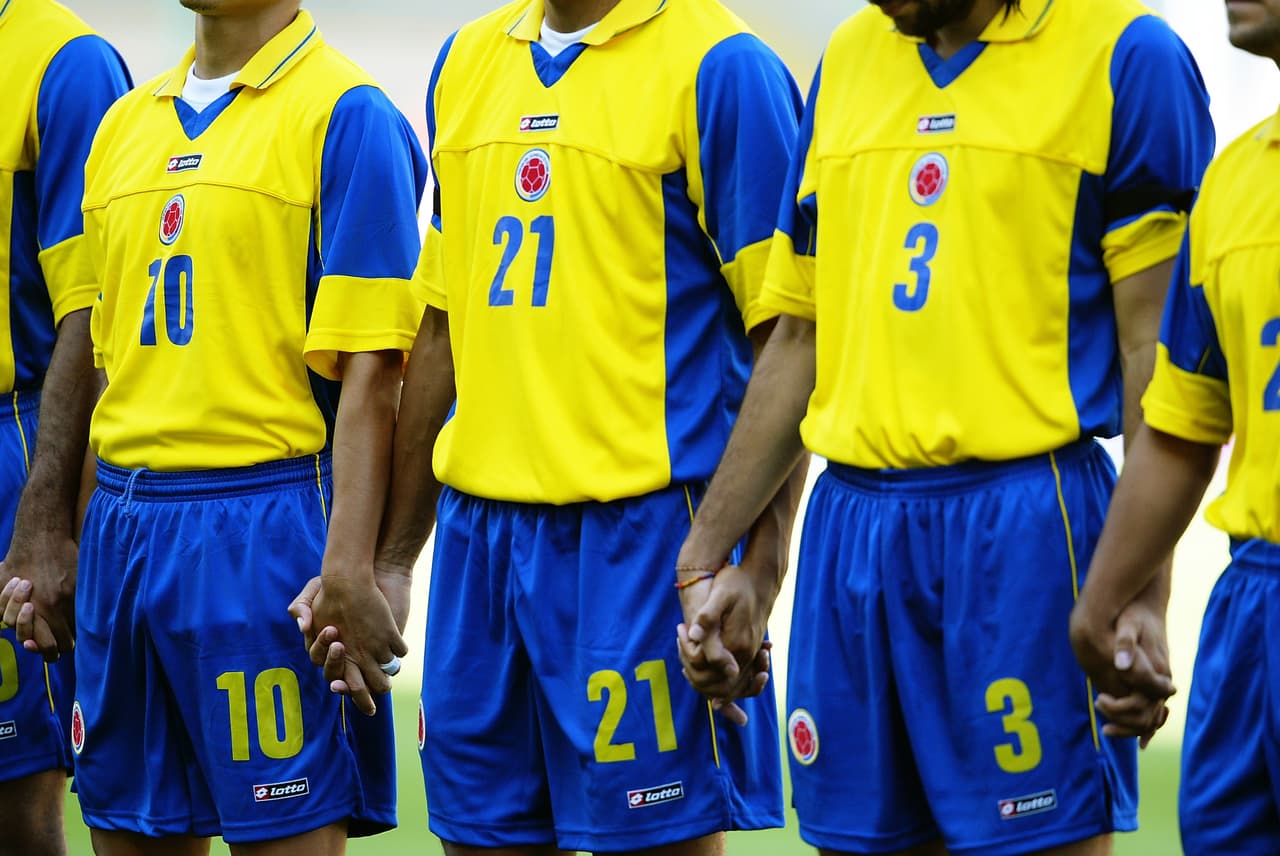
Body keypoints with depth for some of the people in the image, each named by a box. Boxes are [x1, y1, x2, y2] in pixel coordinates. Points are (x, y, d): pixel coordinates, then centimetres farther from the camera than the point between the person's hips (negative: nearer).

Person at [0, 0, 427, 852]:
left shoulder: (346, 116, -6)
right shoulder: (124, 122, 16)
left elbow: (370, 367, -12)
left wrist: (348, 567, -19)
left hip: (266, 522, -7)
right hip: (124, 521, 7)